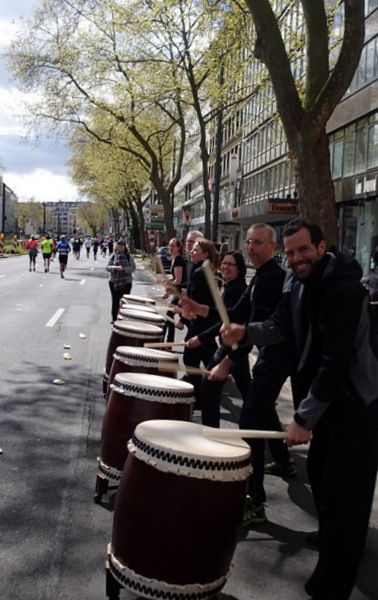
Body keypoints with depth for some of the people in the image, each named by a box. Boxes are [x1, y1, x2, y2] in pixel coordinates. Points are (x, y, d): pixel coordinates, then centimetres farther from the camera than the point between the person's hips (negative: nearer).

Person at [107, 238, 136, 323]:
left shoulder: (128, 256, 2)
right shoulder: (113, 256, 6)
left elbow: (133, 268, -6)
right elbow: (107, 267, 1)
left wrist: (123, 268, -21)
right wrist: (115, 268, -18)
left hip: (126, 282, -1)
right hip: (114, 282, 1)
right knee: (115, 301, 6)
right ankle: (114, 318, 15)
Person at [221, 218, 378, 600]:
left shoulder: (344, 288, -26)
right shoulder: (296, 281, 3)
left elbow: (336, 360, -29)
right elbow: (280, 326, 9)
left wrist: (304, 418, -27)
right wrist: (245, 332, -12)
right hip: (324, 391, 9)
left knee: (342, 493, -4)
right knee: (318, 472, 24)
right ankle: (331, 538, 51)